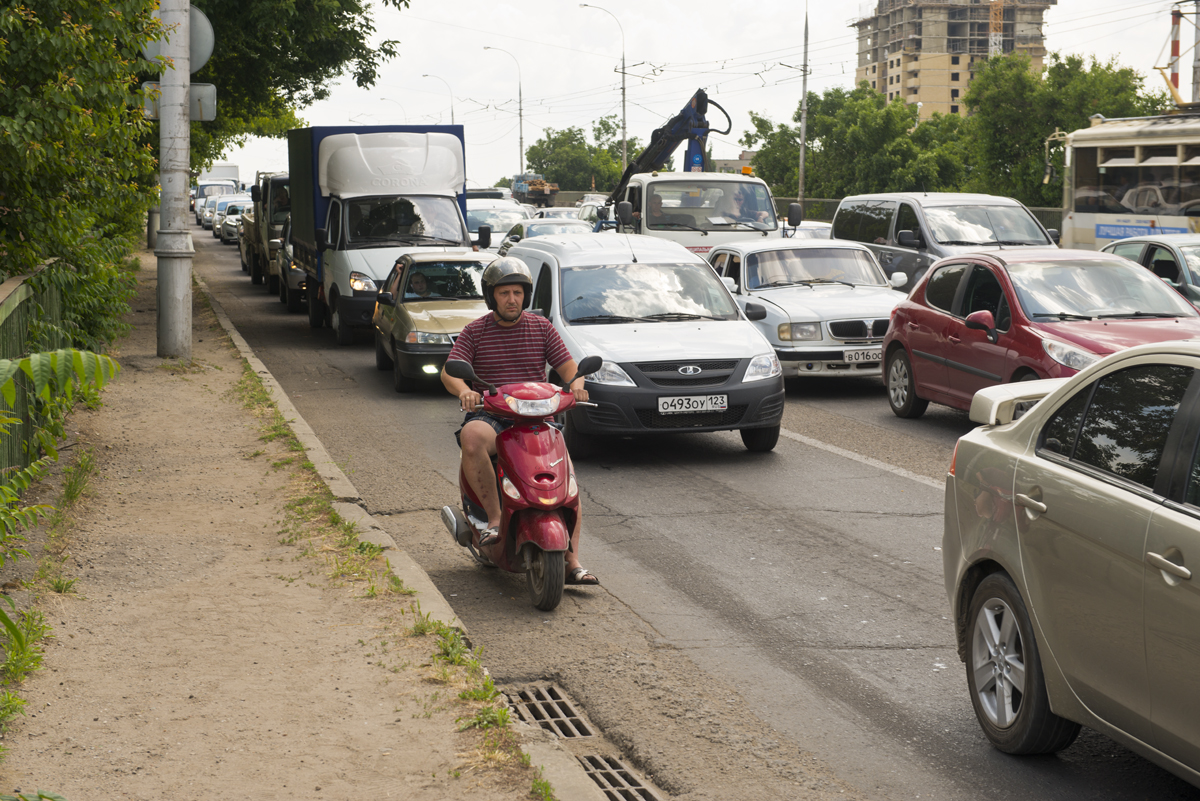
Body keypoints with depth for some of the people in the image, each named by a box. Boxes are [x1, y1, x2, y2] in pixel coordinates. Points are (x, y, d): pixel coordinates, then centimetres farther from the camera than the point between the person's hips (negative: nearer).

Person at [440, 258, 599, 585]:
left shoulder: (542, 328, 11)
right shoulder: (474, 332, 6)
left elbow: (567, 366, 8)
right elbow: (449, 371, -5)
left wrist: (576, 382, -17)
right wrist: (463, 389, -29)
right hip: (489, 416, -2)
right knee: (472, 437, -38)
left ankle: (573, 561, -18)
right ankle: (495, 518, -27)